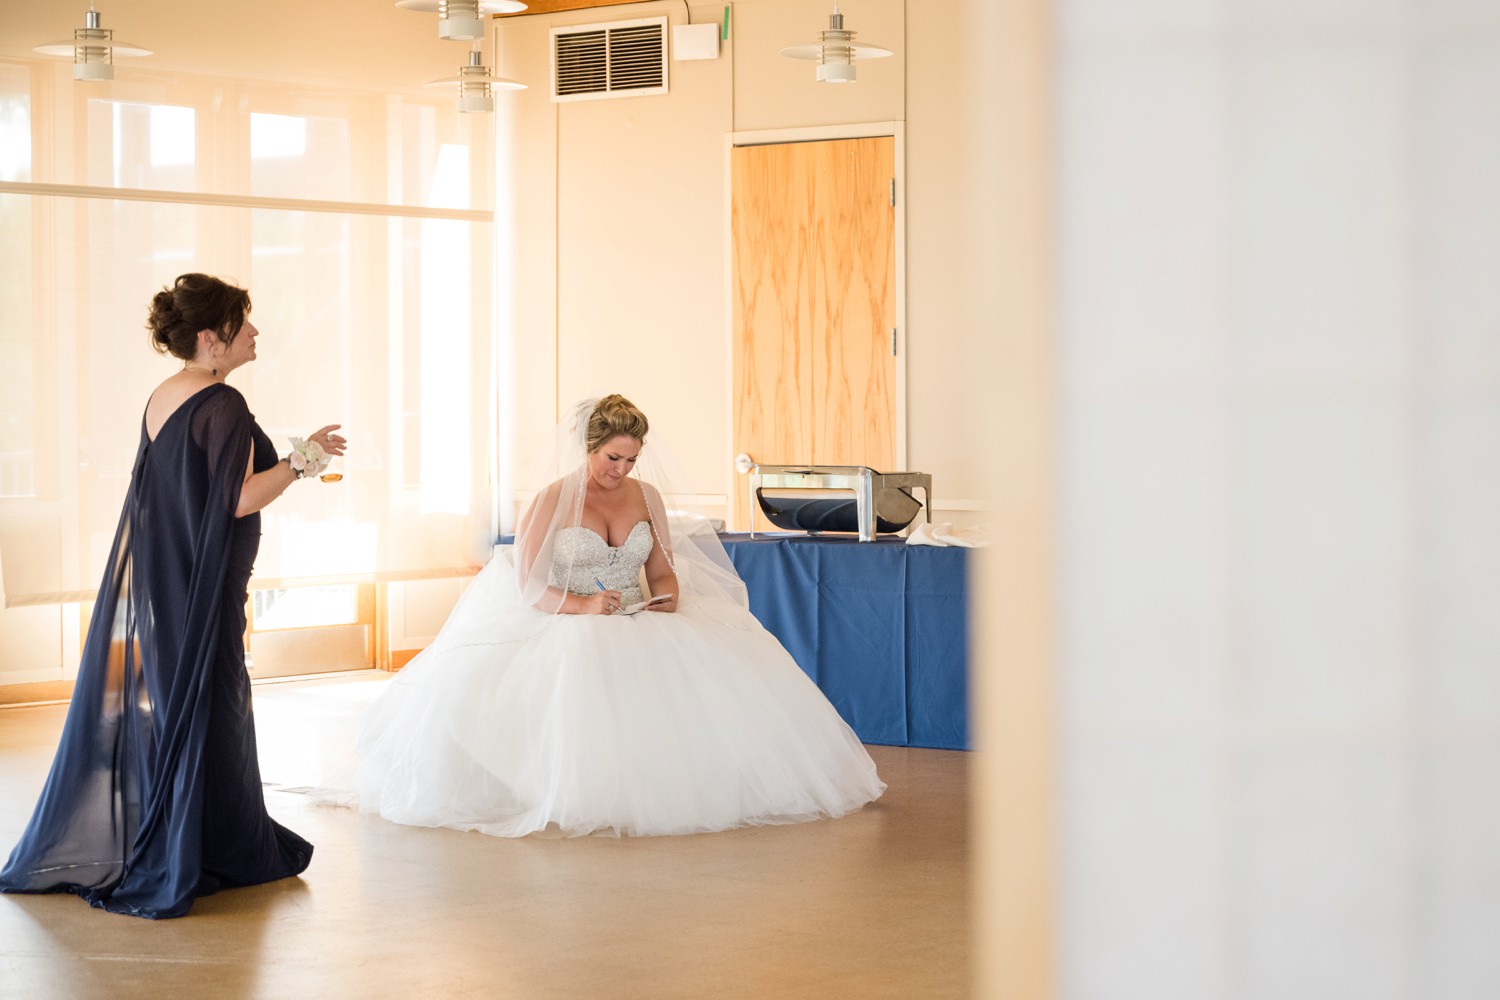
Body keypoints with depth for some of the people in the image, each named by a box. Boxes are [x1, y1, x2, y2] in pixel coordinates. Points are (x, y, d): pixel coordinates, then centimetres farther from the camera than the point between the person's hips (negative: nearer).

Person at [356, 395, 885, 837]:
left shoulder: (647, 496, 15)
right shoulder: (550, 503, 1)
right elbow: (528, 588, -3)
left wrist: (668, 596, -8)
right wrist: (582, 605, -21)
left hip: (642, 628, 4)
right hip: (569, 632, -4)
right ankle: (587, 793, -27)